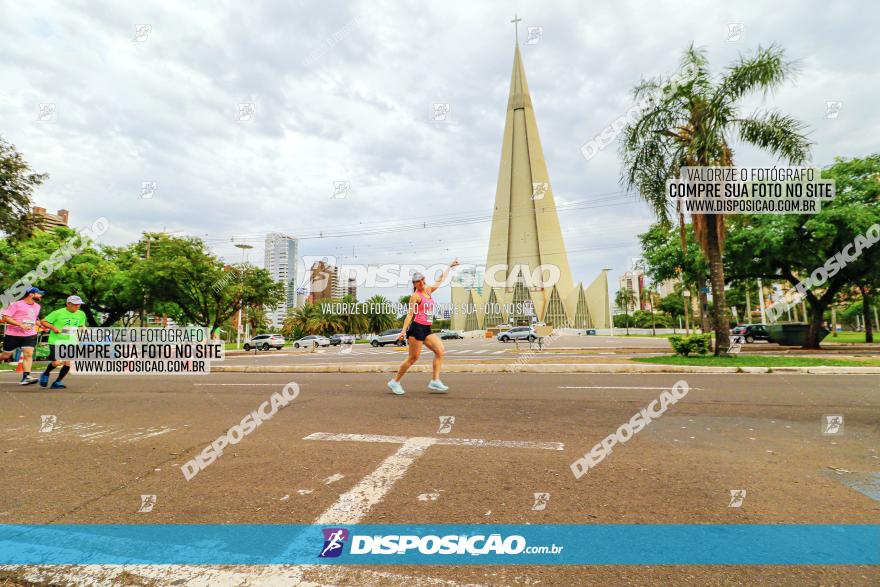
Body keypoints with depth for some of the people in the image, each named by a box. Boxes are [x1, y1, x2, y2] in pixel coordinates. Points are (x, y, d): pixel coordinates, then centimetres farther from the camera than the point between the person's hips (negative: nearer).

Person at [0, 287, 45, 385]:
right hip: (13, 335, -4)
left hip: (30, 335, 4)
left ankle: (26, 377, -13)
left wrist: (37, 323, 13)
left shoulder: (37, 306, 14)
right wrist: (20, 325, -20)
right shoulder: (16, 304, -7)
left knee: (28, 354, -10)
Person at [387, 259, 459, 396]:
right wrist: (403, 330, -20)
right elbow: (410, 314, -12)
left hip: (427, 330, 8)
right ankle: (395, 382, 10)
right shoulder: (415, 296, -7)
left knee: (440, 350, -8)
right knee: (413, 358, -4)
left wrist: (449, 267, 33)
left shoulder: (428, 290, 14)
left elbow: (441, 280, 27)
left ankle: (435, 382, -8)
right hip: (417, 328, -8)